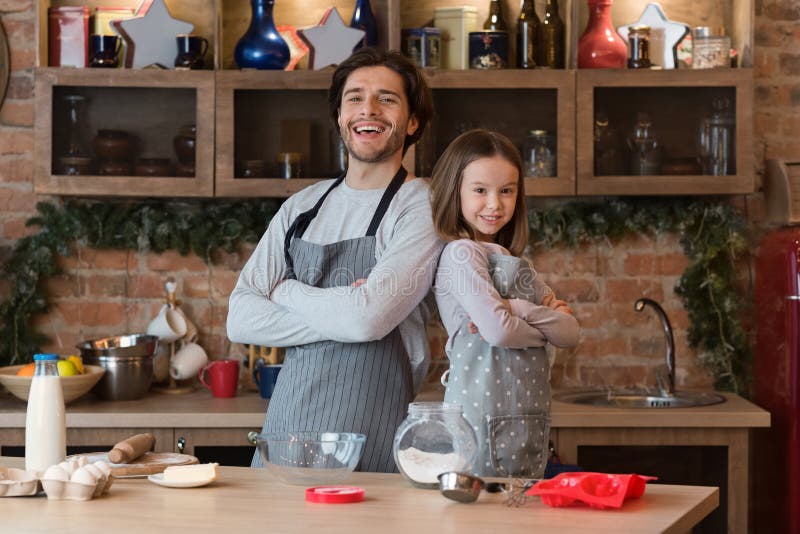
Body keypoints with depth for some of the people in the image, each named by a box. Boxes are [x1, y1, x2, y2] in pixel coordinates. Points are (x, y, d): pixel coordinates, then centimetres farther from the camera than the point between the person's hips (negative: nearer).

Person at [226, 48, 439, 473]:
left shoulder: (423, 207, -6)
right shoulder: (301, 208, 12)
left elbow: (369, 318, -19)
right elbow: (240, 319, 4)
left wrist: (287, 291, -1)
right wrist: (336, 316, -11)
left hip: (368, 439, -5)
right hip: (285, 422, 5)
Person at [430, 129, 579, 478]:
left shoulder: (513, 260, 16)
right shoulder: (461, 253, -7)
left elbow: (570, 333, 6)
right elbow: (497, 330, -20)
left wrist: (519, 309, -12)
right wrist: (547, 323, -1)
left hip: (530, 420, 8)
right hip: (485, 417, -7)